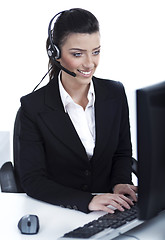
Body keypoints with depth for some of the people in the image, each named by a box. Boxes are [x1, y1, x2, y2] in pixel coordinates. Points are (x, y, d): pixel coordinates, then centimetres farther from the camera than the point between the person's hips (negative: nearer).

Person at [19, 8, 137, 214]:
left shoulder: (115, 93, 0)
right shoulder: (34, 106, -11)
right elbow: (31, 179, -12)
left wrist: (120, 183, -10)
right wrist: (87, 200, -25)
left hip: (108, 209, 1)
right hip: (55, 213, 0)